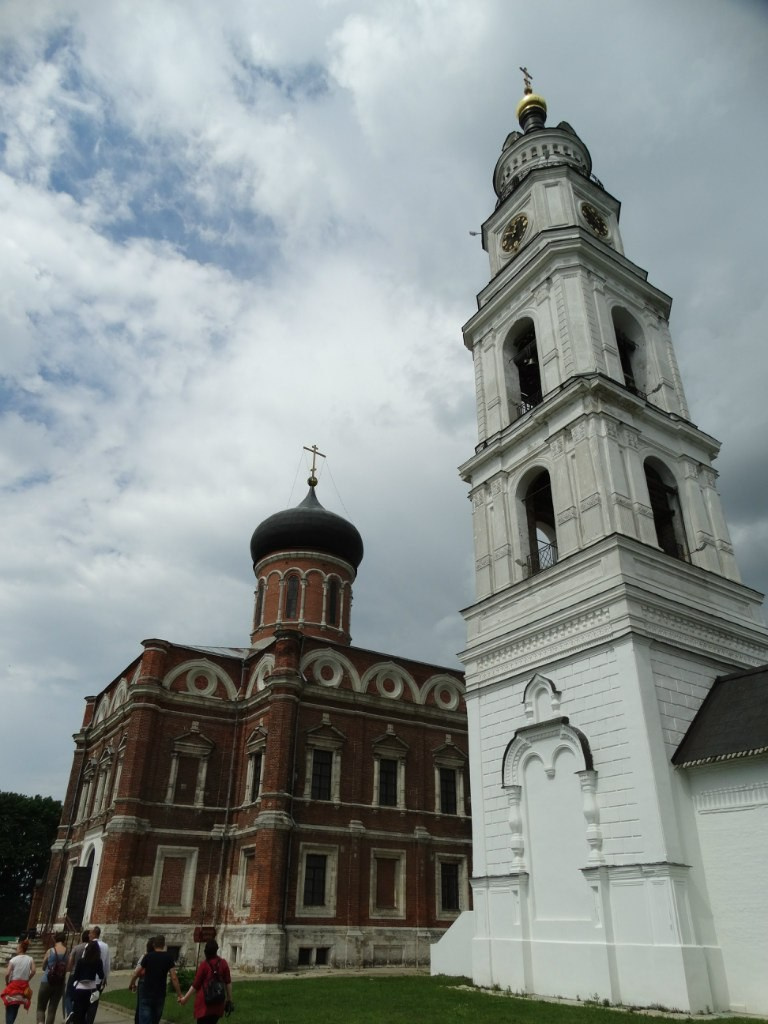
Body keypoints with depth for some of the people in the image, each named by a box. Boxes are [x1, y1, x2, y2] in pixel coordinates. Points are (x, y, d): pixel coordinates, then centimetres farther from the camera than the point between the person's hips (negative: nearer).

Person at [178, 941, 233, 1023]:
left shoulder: (204, 964, -9)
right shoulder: (223, 963, -4)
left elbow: (196, 984, -5)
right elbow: (228, 983, -1)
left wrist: (185, 998, 6)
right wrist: (229, 999, 8)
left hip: (204, 1002, -3)